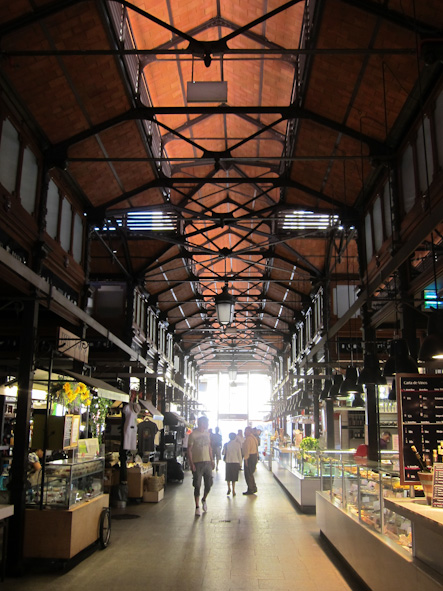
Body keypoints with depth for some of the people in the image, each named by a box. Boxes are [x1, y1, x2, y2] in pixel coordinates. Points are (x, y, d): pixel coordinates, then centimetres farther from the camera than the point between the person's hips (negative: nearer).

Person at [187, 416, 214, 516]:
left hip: (207, 462, 6)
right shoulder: (193, 435, -9)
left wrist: (212, 460, 13)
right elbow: (189, 450, -10)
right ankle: (197, 507, 10)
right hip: (197, 463, -5)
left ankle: (204, 499, 34)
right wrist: (191, 464, -16)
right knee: (197, 486, -2)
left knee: (209, 484, 8)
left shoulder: (207, 433, 10)